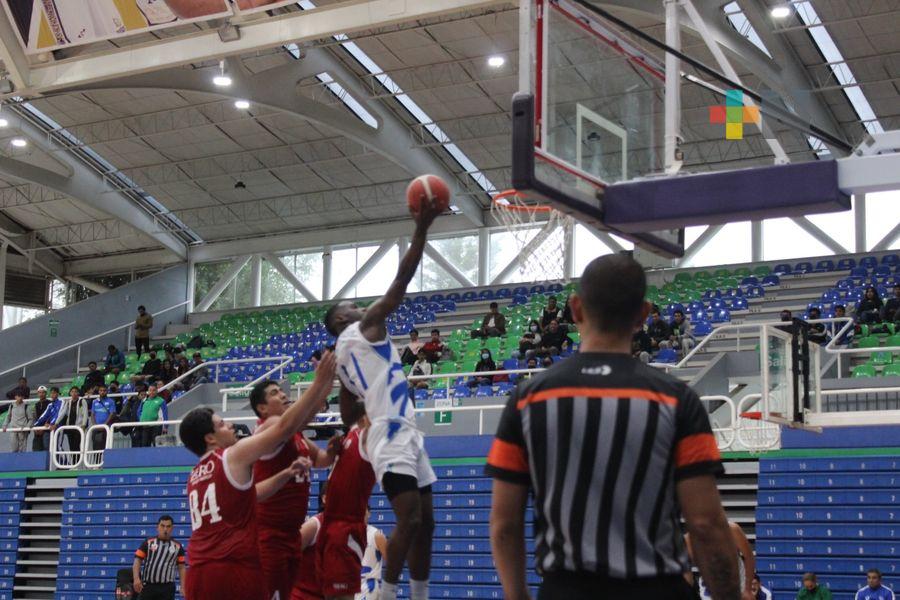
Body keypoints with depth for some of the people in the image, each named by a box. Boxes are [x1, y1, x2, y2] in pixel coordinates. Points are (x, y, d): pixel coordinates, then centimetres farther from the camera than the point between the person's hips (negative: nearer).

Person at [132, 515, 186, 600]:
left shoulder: (177, 547, 7)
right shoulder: (148, 543, 5)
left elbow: (181, 568, 10)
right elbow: (137, 561, 3)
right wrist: (136, 578, -13)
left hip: (167, 588, 0)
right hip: (148, 586, 0)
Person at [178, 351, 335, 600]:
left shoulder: (195, 476, 21)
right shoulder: (234, 456, 0)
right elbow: (285, 426, -3)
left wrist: (287, 474, 30)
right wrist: (321, 382, 2)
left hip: (198, 575, 7)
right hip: (234, 569, -7)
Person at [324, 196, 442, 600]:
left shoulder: (344, 356, 23)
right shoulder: (364, 329, -2)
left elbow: (348, 411, 25)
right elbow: (400, 282, -9)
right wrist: (421, 229, -9)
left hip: (407, 435, 10)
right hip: (391, 437, -10)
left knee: (425, 521, 10)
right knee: (409, 520, -17)